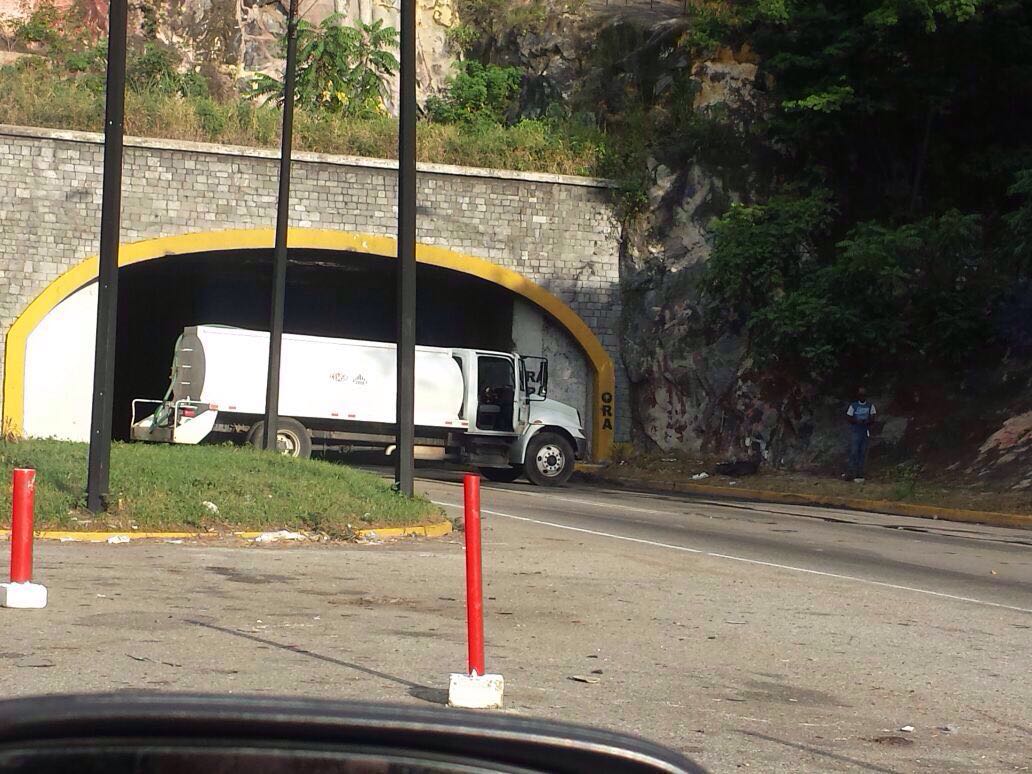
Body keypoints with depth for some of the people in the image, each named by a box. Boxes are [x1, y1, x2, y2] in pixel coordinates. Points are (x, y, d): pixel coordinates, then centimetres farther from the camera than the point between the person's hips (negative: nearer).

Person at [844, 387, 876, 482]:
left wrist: (868, 421, -19)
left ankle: (860, 473, 10)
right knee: (853, 452, -6)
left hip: (866, 431, 3)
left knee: (863, 452, 4)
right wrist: (857, 421, -18)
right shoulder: (853, 405, -2)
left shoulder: (870, 405, 5)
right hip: (855, 431, -2)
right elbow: (848, 417, -2)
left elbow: (873, 417, 2)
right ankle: (852, 472, -3)